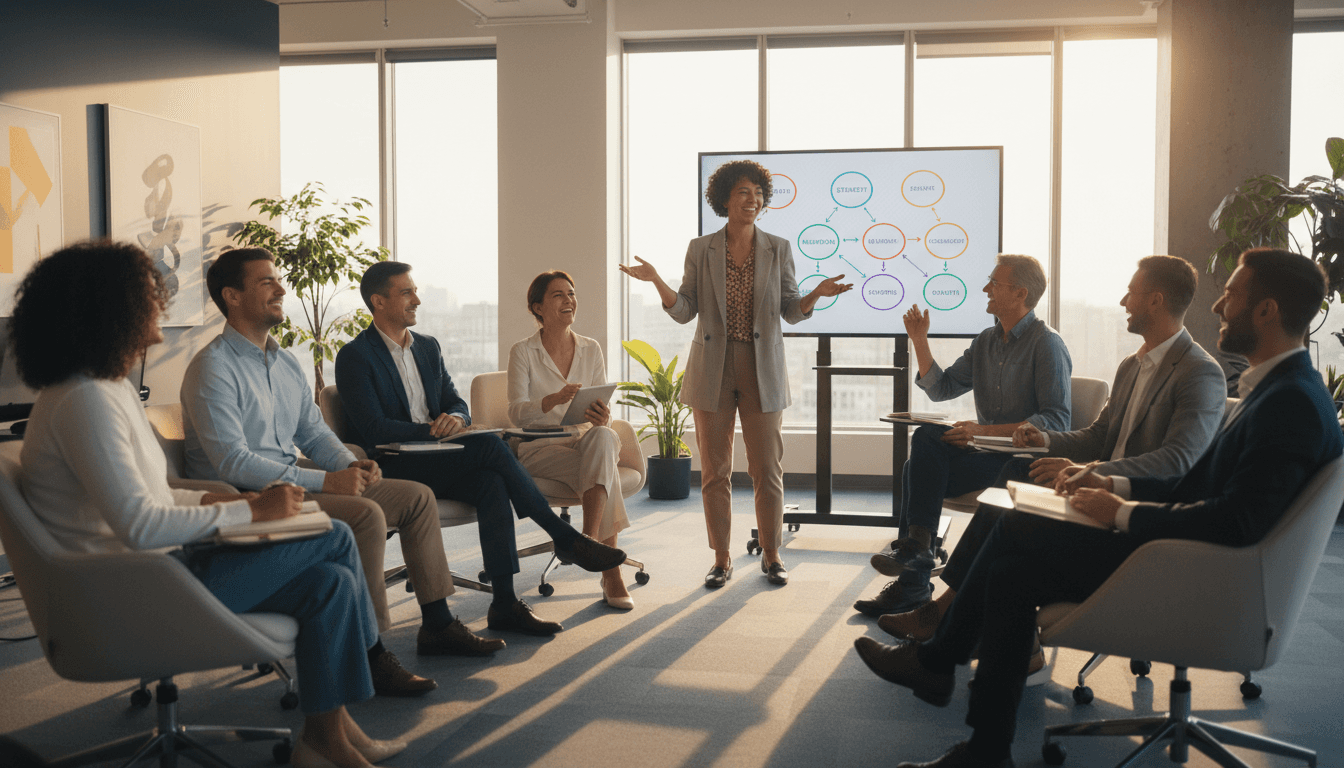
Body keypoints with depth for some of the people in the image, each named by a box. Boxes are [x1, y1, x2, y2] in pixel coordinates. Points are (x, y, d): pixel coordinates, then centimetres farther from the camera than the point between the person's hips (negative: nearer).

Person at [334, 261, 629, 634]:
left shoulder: (428, 347, 17)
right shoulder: (355, 356, -5)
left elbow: (456, 404, 16)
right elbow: (373, 430, -14)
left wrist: (455, 419, -9)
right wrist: (432, 430, -20)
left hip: (436, 461, 6)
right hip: (393, 469, -6)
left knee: (492, 483, -27)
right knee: (489, 445, -27)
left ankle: (504, 604, -28)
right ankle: (565, 538, -19)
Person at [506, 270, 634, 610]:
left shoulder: (591, 349, 9)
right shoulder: (523, 352, -2)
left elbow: (603, 412, 6)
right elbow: (516, 412, -13)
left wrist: (601, 417, -21)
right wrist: (554, 399, -33)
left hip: (584, 443, 3)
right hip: (539, 449, -3)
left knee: (603, 437, -35)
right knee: (604, 468, -32)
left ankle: (590, 537, -35)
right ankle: (611, 574, -32)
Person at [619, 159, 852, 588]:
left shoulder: (778, 249, 4)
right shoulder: (701, 250, 3)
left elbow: (791, 312, 4)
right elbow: (685, 312, 1)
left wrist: (818, 293, -15)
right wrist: (656, 281, -15)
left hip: (762, 371, 0)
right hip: (713, 371, 0)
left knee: (767, 469, 2)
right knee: (714, 471, 4)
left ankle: (771, 556, 18)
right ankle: (721, 560, 15)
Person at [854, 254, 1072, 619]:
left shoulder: (1047, 344, -9)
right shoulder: (986, 341, 16)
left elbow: (1056, 421, -16)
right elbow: (941, 388, 15)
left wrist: (985, 431, -22)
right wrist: (920, 341, 3)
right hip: (987, 451, 7)